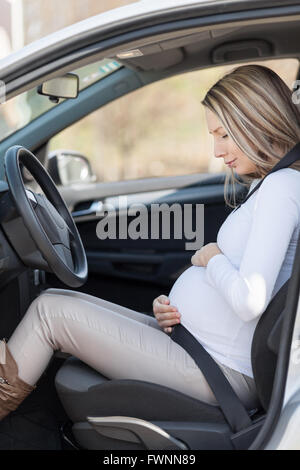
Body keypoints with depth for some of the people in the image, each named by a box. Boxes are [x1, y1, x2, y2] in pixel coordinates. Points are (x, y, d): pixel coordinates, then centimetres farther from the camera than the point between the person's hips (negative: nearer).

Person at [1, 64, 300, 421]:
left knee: (51, 310, -5)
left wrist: (212, 257, -8)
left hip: (220, 372, -10)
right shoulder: (270, 186, 14)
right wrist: (169, 308, 1)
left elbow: (249, 301, -27)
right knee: (59, 300, 9)